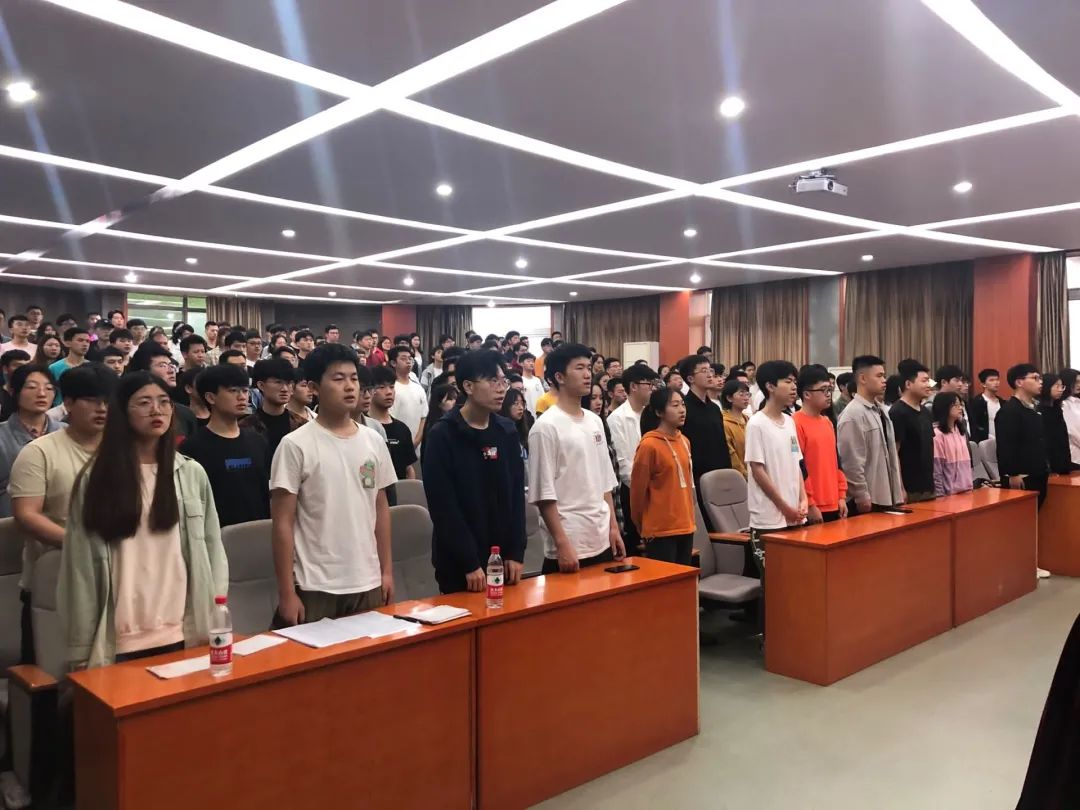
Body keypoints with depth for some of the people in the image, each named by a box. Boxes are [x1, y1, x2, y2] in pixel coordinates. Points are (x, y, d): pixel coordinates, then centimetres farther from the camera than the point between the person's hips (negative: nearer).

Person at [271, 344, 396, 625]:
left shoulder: (374, 441, 5)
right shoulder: (295, 445, -9)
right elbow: (283, 523, -8)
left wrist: (387, 570, 10)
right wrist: (286, 593, -9)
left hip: (368, 584, 4)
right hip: (315, 588, -4)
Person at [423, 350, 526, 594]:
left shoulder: (507, 431, 5)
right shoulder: (442, 436, -10)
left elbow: (517, 494, 6)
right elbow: (443, 507, -14)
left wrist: (516, 552, -1)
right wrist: (469, 563, -16)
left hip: (503, 558, 5)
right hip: (458, 564, -5)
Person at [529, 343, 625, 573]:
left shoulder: (595, 422, 10)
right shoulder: (546, 427, -12)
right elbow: (544, 493, -14)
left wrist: (613, 527, 11)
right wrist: (561, 544, -16)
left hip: (602, 542, 7)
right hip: (569, 546, -7)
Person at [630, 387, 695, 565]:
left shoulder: (684, 441, 9)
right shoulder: (649, 445, -15)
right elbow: (638, 489, -9)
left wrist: (689, 517, 18)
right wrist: (643, 527, 2)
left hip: (685, 526, 7)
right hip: (660, 530, -7)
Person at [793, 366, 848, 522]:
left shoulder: (828, 423, 14)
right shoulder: (796, 424, -12)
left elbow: (836, 461, 18)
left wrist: (841, 496, 13)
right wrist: (809, 504, -16)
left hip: (833, 506, 8)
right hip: (812, 508, -8)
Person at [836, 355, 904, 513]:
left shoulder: (880, 410, 12)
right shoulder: (853, 415, -16)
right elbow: (852, 462, -18)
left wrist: (898, 489, 16)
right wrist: (862, 497, -17)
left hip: (886, 496, 8)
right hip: (866, 500, -8)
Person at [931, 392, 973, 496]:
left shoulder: (960, 432, 13)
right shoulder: (937, 434, -13)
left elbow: (966, 463, 17)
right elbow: (936, 471, -15)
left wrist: (970, 486, 12)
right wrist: (940, 494, -16)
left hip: (965, 490, 8)